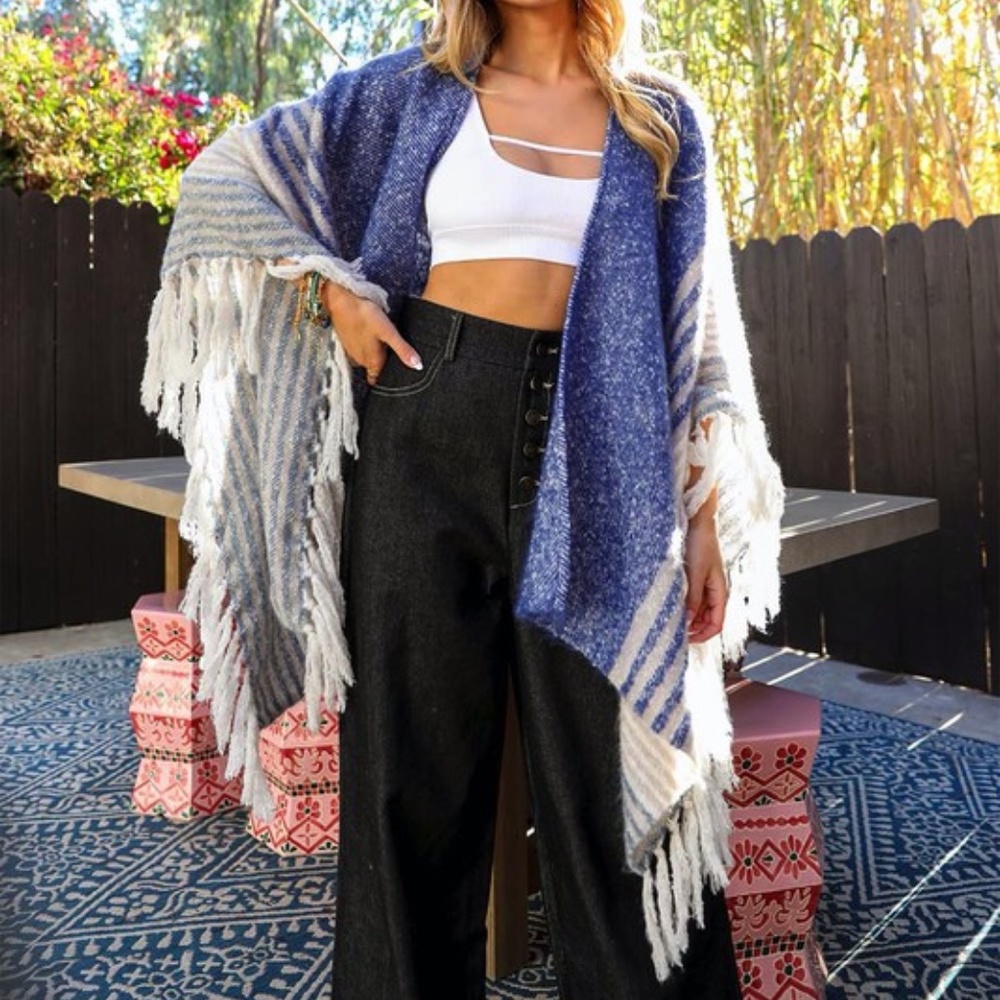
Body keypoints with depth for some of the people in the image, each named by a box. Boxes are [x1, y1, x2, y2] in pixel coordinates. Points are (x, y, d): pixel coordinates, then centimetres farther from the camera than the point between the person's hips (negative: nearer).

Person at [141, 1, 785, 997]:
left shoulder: (663, 120, 13)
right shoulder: (418, 88, 11)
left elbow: (696, 322, 8)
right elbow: (229, 174, 15)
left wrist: (708, 513, -1)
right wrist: (335, 293, 0)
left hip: (595, 448, 1)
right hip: (430, 429, 0)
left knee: (620, 775, 3)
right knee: (417, 757, 8)